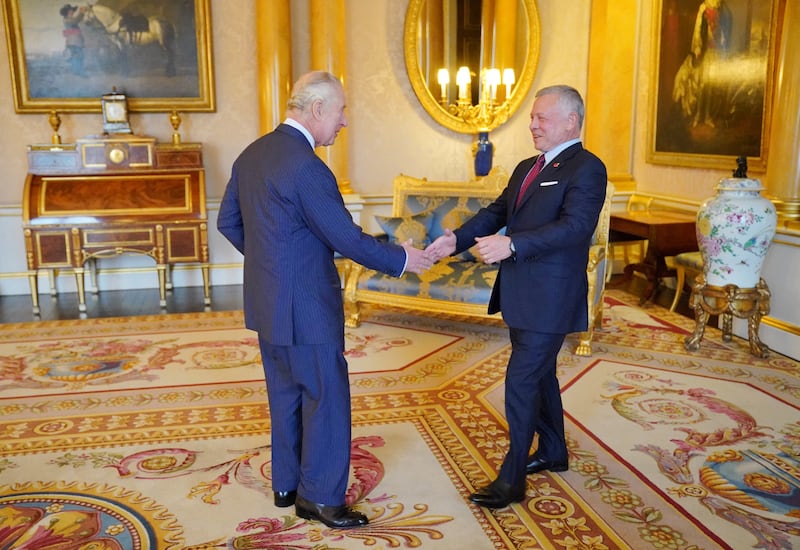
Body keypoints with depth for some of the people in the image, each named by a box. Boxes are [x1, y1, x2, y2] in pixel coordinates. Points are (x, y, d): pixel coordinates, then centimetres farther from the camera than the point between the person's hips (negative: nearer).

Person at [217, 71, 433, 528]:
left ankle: (287, 485, 33)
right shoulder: (306, 166, -22)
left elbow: (229, 222, 13)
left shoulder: (252, 155, 6)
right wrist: (402, 259, -7)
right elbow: (347, 238, -20)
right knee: (327, 398, 5)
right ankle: (320, 498, 17)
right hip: (305, 307, -9)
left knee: (286, 395, 19)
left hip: (267, 303, 9)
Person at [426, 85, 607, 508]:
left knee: (521, 382, -7)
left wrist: (512, 244, -36)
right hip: (521, 295, 9)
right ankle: (552, 452, 39)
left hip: (549, 298, -9)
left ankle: (511, 481, 5)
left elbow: (574, 226, -25)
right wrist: (457, 239, -8)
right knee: (540, 375, 20)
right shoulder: (526, 168, 15)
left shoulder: (586, 168, -12)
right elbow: (496, 211, 9)